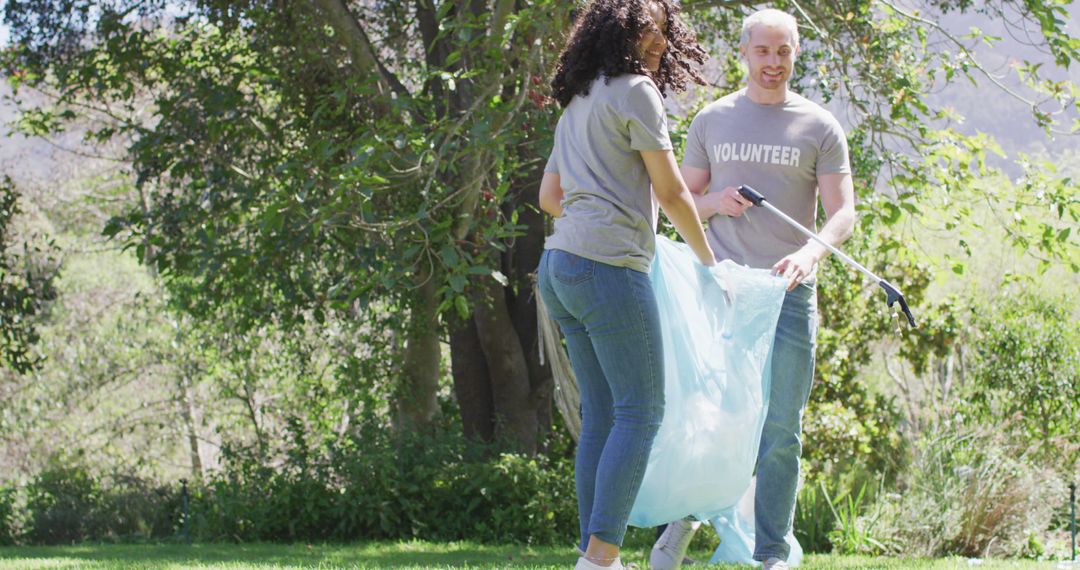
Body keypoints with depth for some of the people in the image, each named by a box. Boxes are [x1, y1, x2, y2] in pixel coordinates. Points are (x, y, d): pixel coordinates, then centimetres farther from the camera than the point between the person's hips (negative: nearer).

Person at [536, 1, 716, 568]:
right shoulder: (634, 91, -6)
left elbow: (549, 197, 25)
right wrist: (708, 260, 9)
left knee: (601, 414, 9)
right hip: (609, 266, -9)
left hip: (560, 263, 9)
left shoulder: (578, 103, 21)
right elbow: (671, 193, -3)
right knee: (641, 411, -7)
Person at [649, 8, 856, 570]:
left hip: (788, 293, -1)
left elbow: (843, 212, -1)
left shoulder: (819, 128, 5)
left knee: (780, 429, -1)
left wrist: (812, 251, -21)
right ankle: (682, 518, 16)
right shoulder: (712, 121, 10)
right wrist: (713, 202, -6)